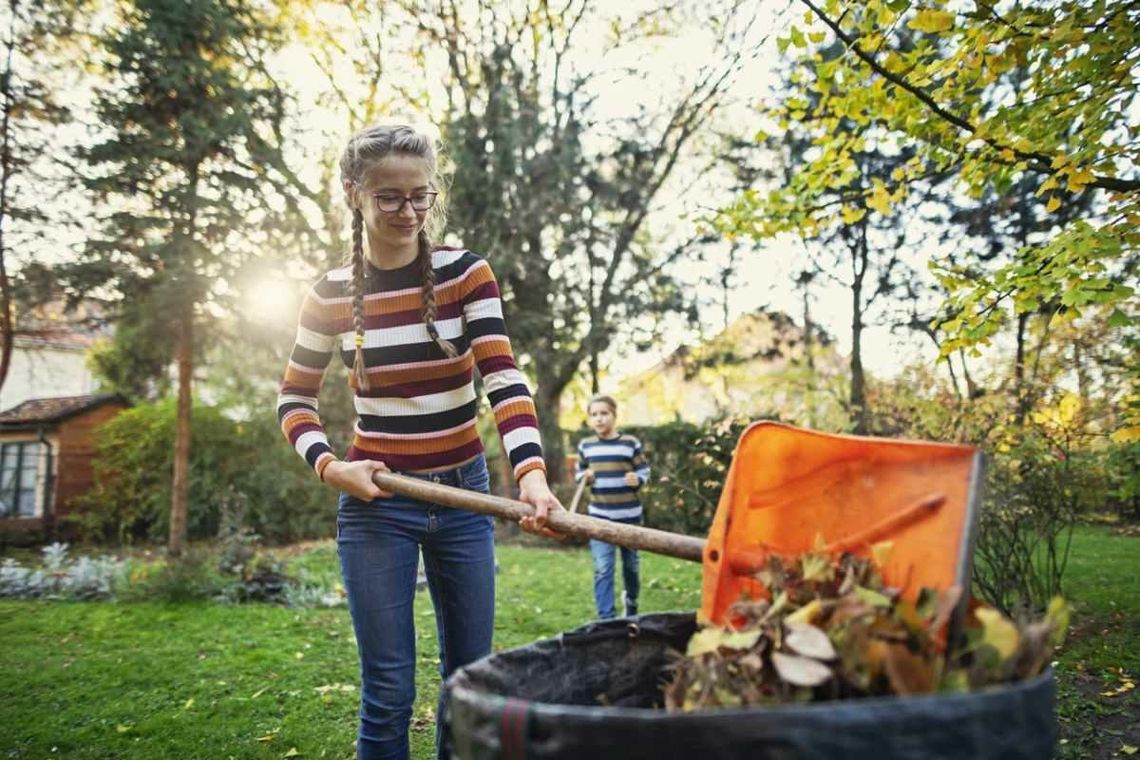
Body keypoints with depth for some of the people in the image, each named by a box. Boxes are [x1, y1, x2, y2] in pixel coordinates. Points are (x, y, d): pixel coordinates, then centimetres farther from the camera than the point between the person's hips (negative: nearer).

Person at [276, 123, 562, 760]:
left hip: (464, 495, 1)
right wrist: (329, 466, -11)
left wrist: (530, 470, -31)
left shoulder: (466, 273, -5)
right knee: (390, 690, 3)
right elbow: (295, 398, 8)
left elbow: (504, 378, -15)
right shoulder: (332, 295, -3)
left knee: (471, 674, 11)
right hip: (376, 502, -1)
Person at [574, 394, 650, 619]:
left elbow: (644, 471, -1)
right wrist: (585, 477, -7)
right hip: (599, 516, 1)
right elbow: (579, 472, 15)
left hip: (629, 514, -1)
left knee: (631, 563, 16)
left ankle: (631, 600, 42)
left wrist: (637, 480, -23)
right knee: (602, 569, -4)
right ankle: (606, 618, 1)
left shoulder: (631, 443, -6)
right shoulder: (585, 445, 2)